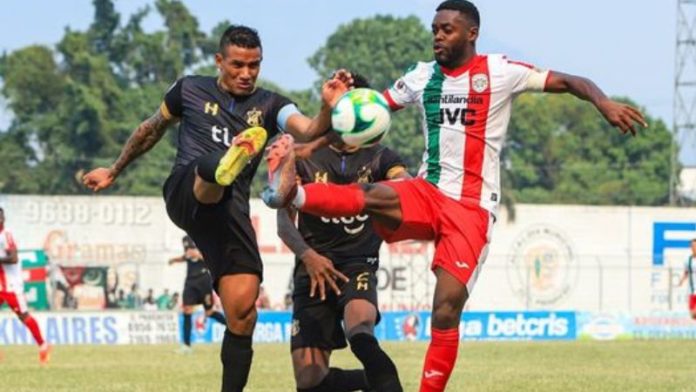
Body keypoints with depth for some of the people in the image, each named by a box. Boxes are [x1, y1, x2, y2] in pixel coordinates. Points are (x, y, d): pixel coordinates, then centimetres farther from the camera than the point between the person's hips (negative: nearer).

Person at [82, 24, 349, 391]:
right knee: (213, 165, -39)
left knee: (242, 313, -7)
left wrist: (328, 109, -29)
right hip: (185, 192, -2)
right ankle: (228, 165, -76)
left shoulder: (269, 105, 13)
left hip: (229, 210, 2)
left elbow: (307, 131, -8)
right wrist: (114, 171, 37)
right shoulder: (190, 90, 14)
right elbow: (151, 129, 30)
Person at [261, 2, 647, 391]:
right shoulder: (423, 76, 10)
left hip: (471, 209, -2)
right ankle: (291, 193, -59)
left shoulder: (499, 72, -3)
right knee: (376, 196, -33)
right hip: (426, 193, 2)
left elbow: (568, 82, -5)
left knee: (446, 312, -9)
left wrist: (604, 103, -24)